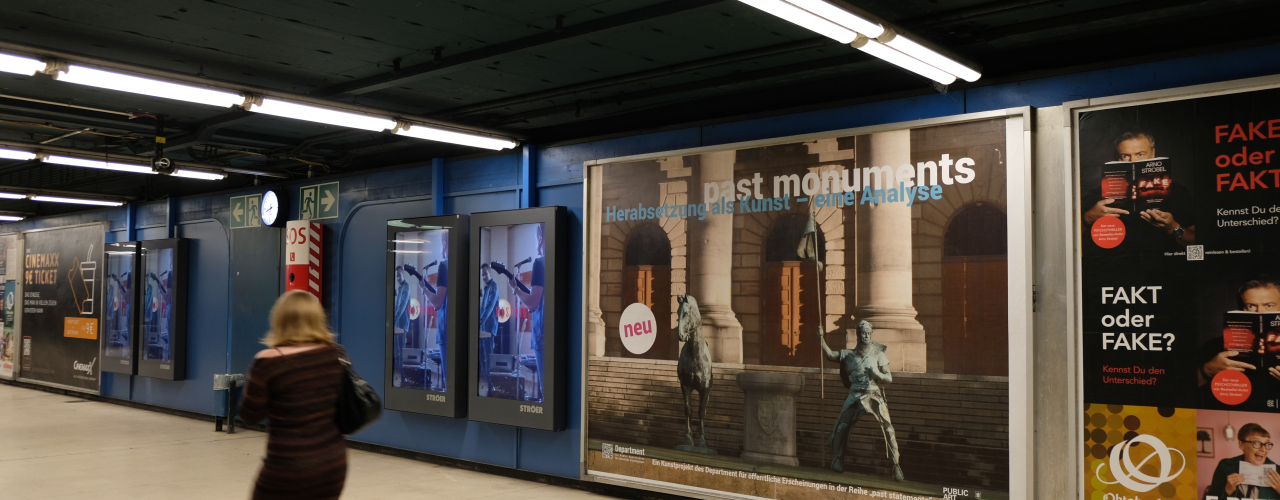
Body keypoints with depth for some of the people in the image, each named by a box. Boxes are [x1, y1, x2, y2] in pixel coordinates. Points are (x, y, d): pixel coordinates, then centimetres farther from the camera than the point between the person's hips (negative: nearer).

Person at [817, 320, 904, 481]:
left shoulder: (878, 354, 6)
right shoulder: (849, 354, 10)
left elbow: (889, 378, 5)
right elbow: (829, 355, -2)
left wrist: (877, 374, -17)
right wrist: (821, 339, -18)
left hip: (874, 394, -1)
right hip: (855, 395, 1)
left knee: (888, 428, -13)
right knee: (841, 426, -10)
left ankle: (896, 465, -5)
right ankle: (838, 459, 10)